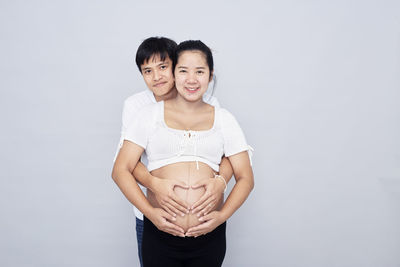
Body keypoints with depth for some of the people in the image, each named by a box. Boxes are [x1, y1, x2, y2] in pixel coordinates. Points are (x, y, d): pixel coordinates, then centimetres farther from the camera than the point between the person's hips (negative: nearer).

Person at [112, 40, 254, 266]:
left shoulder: (223, 119, 7)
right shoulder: (150, 115, 4)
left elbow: (245, 178, 5)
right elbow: (121, 170, 0)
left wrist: (222, 216, -10)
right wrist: (149, 211, -12)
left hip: (209, 236, 1)